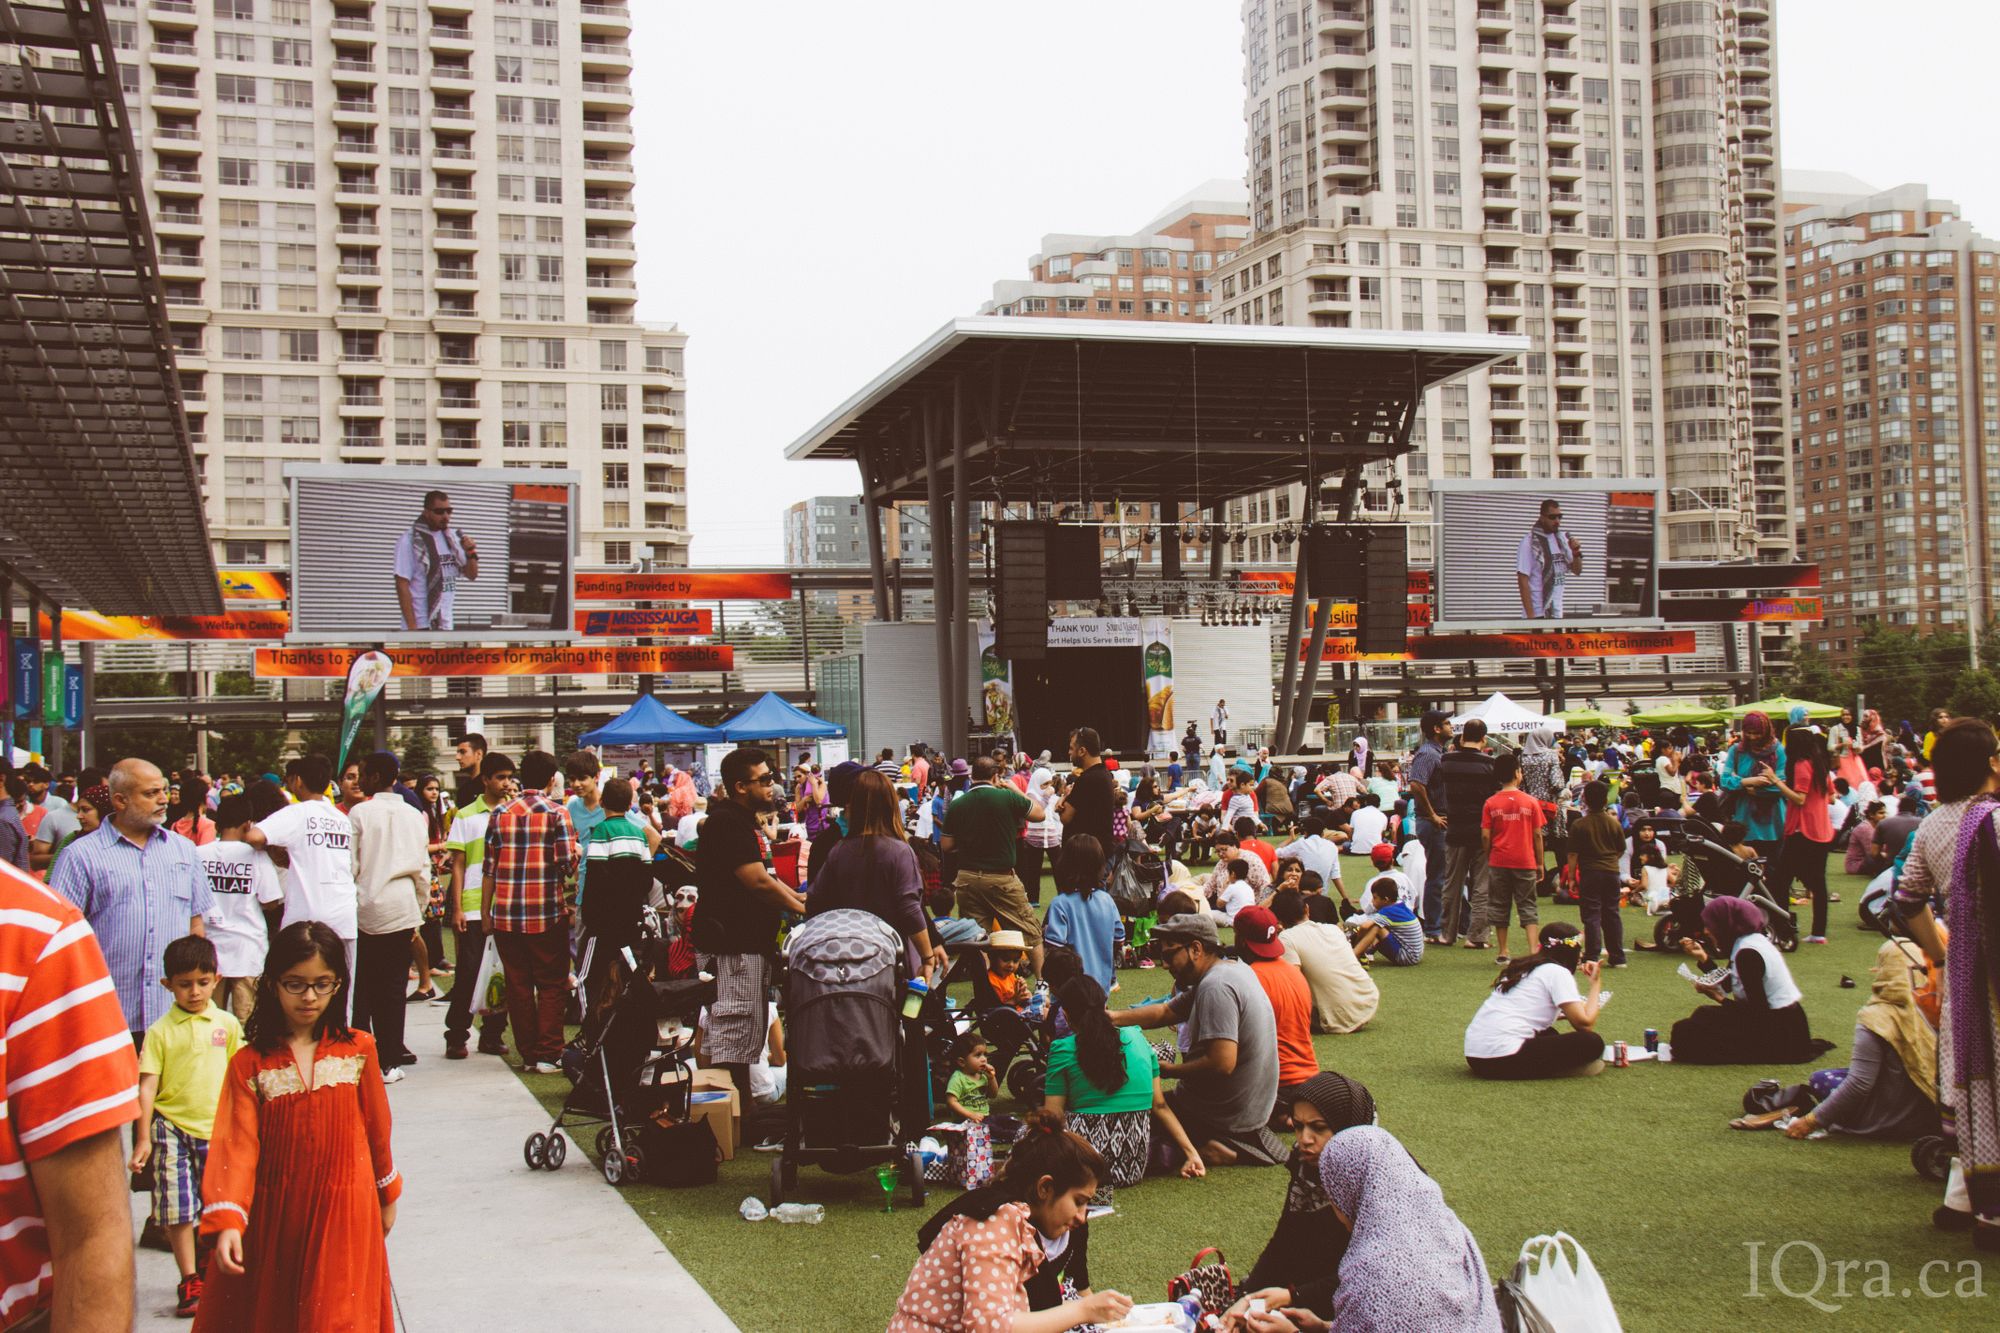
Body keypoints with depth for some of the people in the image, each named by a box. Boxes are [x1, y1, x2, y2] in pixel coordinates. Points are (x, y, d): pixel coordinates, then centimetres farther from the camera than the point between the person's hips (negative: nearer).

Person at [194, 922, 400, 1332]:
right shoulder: (249, 1063, -5)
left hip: (344, 1211, 0)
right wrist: (227, 1222, -23)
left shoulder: (358, 1050, -1)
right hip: (273, 1216, 0)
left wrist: (386, 1196, 19)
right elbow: (237, 1144, -13)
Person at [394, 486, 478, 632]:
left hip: (445, 625, 7)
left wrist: (471, 553, -6)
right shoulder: (410, 540, -10)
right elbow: (402, 584, -13)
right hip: (420, 626, -7)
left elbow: (471, 575, 15)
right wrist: (412, 627, -17)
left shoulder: (453, 538, 10)